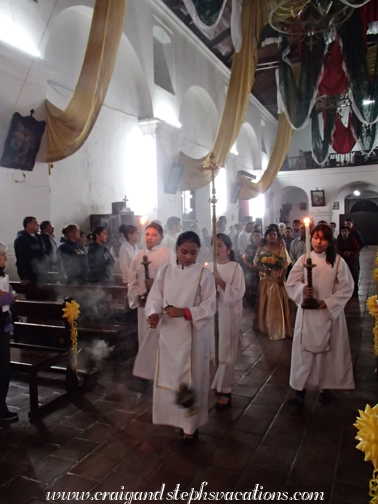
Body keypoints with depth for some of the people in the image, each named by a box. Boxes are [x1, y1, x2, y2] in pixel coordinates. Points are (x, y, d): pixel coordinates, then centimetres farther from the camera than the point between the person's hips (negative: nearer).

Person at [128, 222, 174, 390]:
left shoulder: (167, 253, -4)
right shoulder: (139, 255, 11)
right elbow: (132, 280, 9)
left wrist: (156, 283, -23)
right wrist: (138, 296, -4)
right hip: (144, 301, 5)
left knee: (153, 338, -5)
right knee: (145, 338, 12)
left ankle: (143, 373, 3)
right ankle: (146, 373, 26)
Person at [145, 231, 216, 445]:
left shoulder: (204, 274, -6)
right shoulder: (165, 271, 3)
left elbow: (209, 306, -8)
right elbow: (155, 297, 2)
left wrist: (183, 312, -21)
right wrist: (155, 314, -20)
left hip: (194, 334, -3)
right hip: (169, 332, 3)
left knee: (191, 379, 6)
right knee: (168, 377, 13)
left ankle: (191, 426, 23)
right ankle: (175, 417, 36)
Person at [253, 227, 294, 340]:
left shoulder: (282, 248, 1)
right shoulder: (261, 249, 6)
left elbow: (286, 264, -4)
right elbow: (256, 264, 1)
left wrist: (282, 278, -15)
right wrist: (265, 269, -18)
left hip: (278, 280, -2)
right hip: (265, 281, 2)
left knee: (278, 304, 1)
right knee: (265, 304, 9)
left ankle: (278, 329, 12)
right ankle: (265, 326, 23)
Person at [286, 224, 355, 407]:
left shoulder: (338, 261, -3)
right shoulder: (304, 260, 0)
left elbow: (347, 287, -2)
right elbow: (291, 283, 0)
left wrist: (329, 302, -11)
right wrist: (302, 289, -20)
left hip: (331, 312, 0)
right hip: (307, 313, 0)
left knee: (329, 350, 9)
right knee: (304, 349, 1)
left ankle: (325, 386, 27)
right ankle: (300, 390, 8)